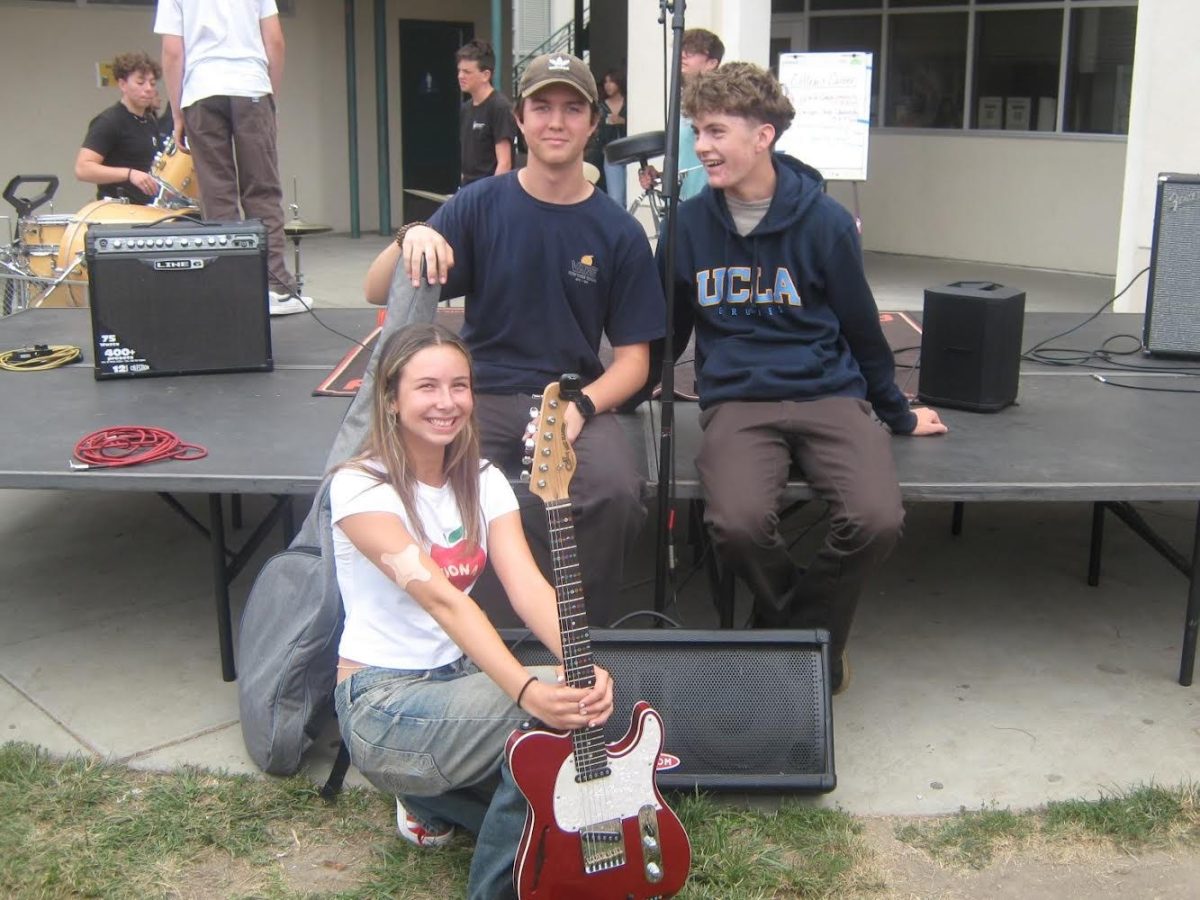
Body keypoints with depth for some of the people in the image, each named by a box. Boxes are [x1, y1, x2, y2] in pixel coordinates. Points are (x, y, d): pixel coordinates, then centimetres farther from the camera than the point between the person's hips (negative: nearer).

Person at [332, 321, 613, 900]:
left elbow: (527, 586, -12)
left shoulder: (484, 483, 4)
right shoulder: (360, 487, -15)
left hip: (460, 680, 7)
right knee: (550, 715, -26)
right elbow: (441, 598, -28)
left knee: (578, 699, -17)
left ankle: (439, 804, 11)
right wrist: (525, 689, -40)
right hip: (383, 703, -7)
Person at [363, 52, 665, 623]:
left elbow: (633, 358, 4)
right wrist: (410, 240, -20)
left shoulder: (619, 233, 4)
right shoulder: (480, 206, 3)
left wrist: (580, 406, -15)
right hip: (482, 398, 0)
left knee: (617, 492, -32)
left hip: (577, 401, 0)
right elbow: (377, 294, 1)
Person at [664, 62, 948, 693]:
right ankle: (813, 640, 2)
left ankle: (794, 636, 0)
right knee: (737, 522, -30)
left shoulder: (825, 221, -3)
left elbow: (861, 327, 10)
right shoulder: (690, 223, 2)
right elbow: (668, 329, 16)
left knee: (876, 518, -28)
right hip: (737, 400, 1)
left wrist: (898, 415, 19)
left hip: (829, 393, 0)